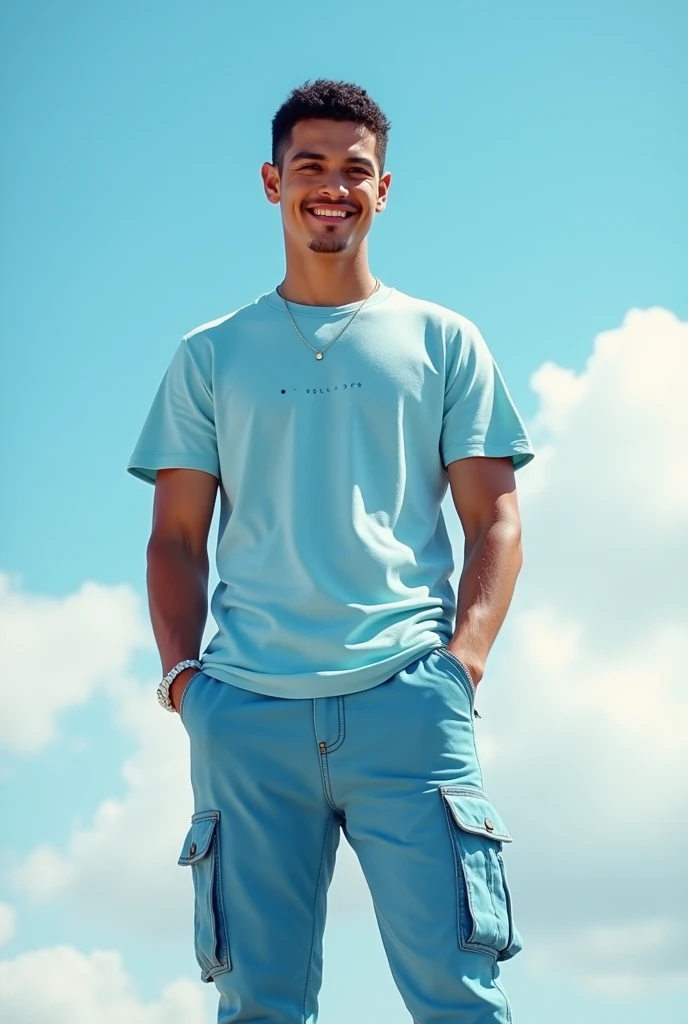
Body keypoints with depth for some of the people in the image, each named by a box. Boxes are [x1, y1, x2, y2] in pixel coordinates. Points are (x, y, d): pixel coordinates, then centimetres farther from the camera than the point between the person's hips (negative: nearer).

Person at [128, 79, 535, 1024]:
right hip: (246, 707, 1)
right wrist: (181, 671, -1)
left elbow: (495, 518, 11)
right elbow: (176, 538, 15)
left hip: (406, 698, -1)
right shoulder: (212, 355, 18)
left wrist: (463, 657, -5)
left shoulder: (442, 341, 16)